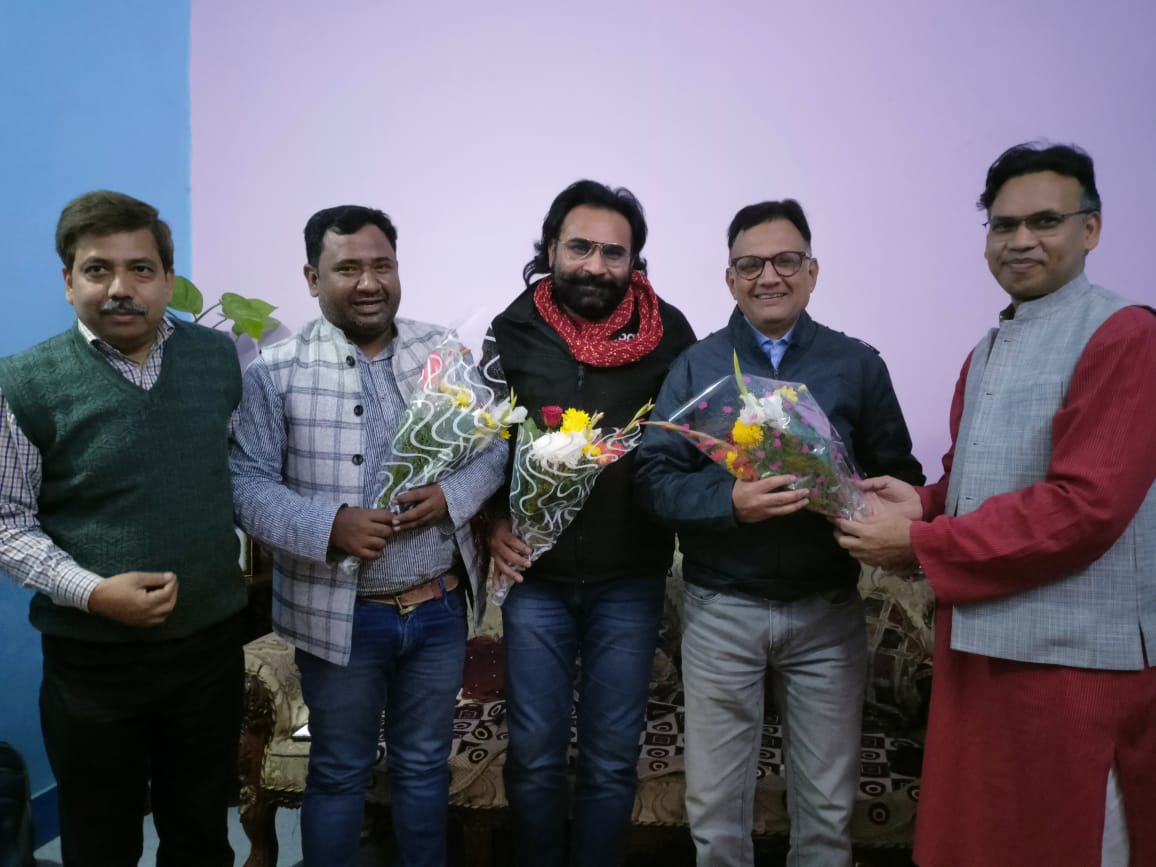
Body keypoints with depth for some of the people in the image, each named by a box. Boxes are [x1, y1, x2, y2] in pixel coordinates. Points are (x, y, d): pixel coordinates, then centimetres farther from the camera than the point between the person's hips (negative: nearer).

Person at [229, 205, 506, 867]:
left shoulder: (444, 353, 1)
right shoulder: (277, 372, -9)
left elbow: (494, 444, 4)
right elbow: (247, 485, -10)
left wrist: (454, 496, -15)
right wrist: (329, 524, -25)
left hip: (440, 607, 3)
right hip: (342, 615, -2)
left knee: (426, 764, 21)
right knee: (340, 773, 17)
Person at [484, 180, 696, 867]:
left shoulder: (668, 332, -3)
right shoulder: (511, 333, -1)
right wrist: (494, 521, -7)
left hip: (630, 581, 0)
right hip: (535, 577, 1)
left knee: (612, 759, 12)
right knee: (535, 755, 11)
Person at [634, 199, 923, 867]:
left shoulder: (858, 365, 3)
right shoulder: (697, 366, 1)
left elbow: (901, 476, 3)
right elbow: (656, 477, -6)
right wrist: (731, 503, -23)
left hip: (828, 611, 1)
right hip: (721, 610, 0)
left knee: (827, 806, 15)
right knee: (716, 805, 12)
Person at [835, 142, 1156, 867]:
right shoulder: (987, 352, 16)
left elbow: (1083, 505, -21)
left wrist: (919, 544, -16)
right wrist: (924, 503, -2)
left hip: (1074, 656, -8)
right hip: (978, 640, 8)